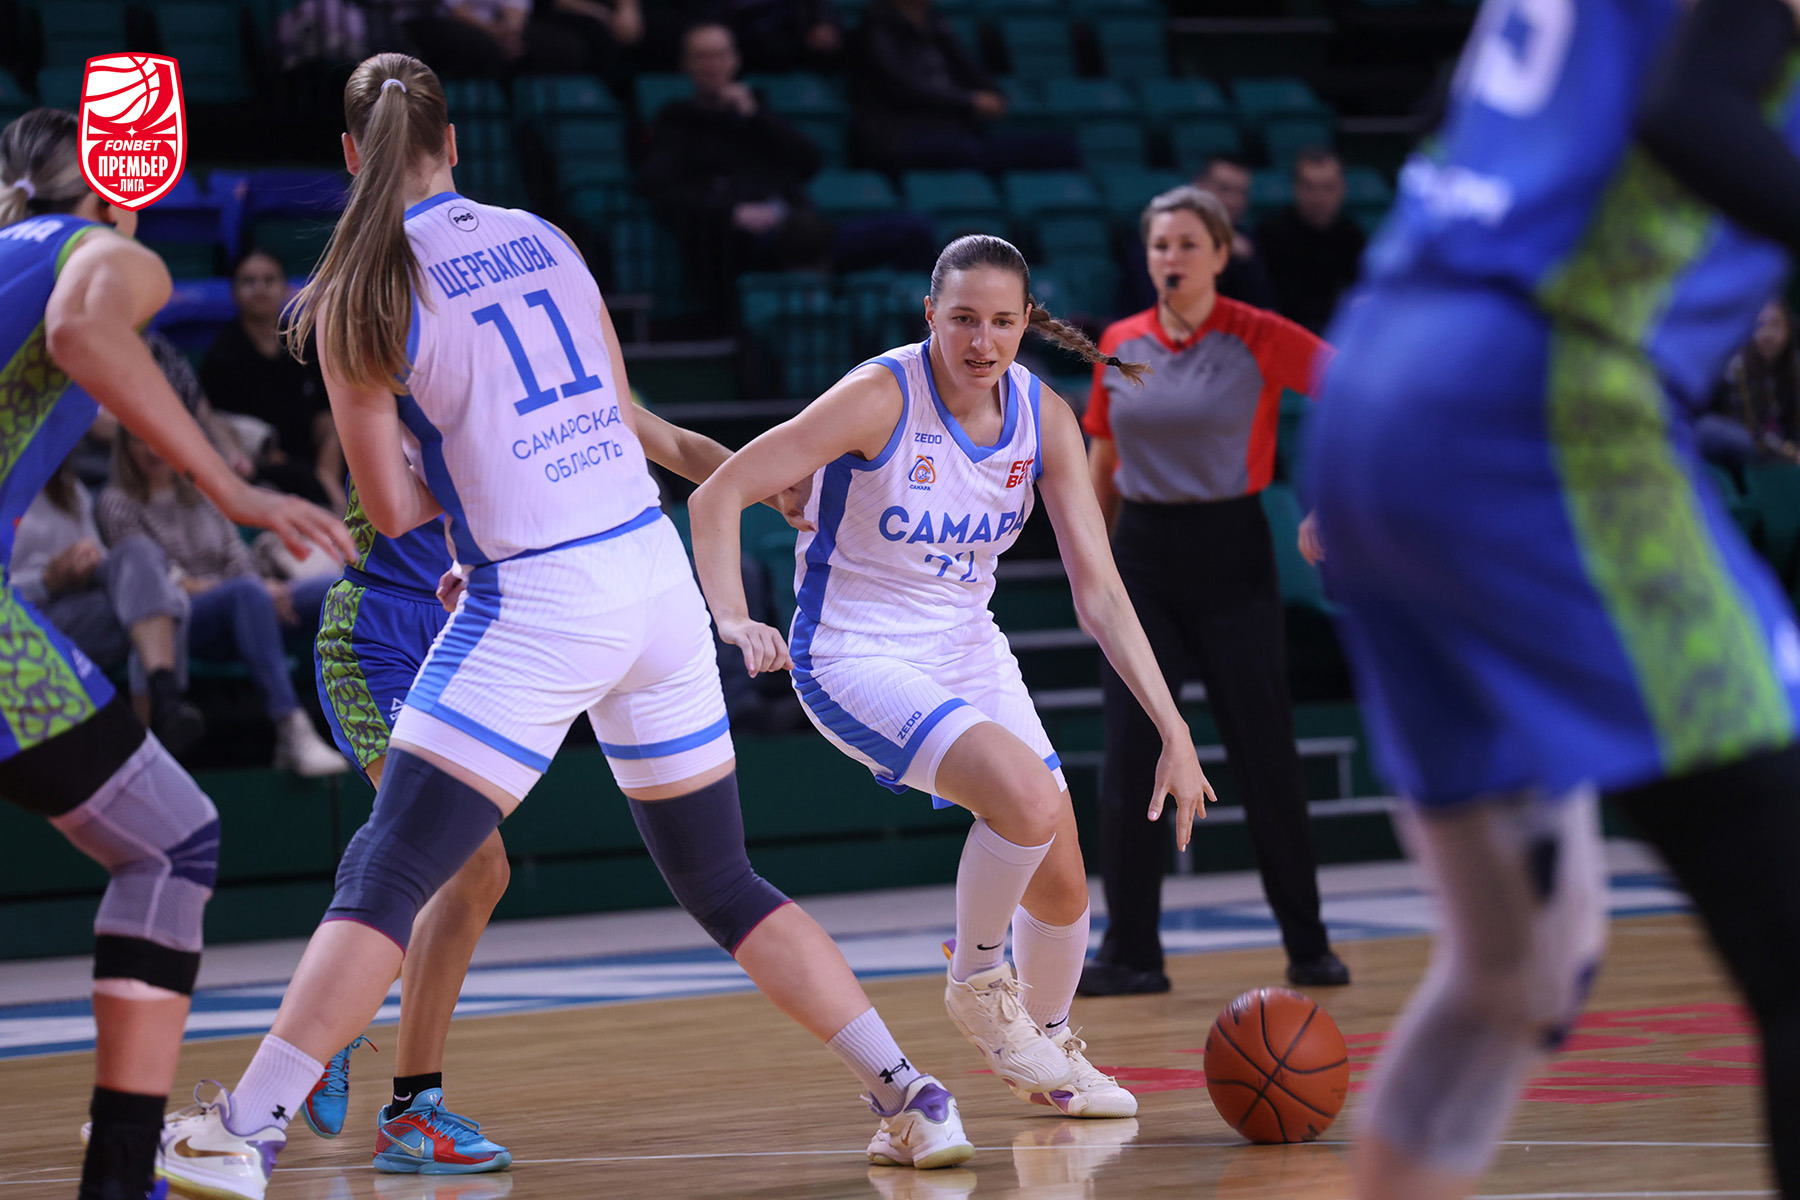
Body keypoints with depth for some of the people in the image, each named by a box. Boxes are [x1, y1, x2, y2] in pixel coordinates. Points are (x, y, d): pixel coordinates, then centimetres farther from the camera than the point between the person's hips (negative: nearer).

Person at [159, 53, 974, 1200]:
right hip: (657, 568, 5)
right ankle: (917, 1099, 17)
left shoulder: (360, 296, -5)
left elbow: (394, 507, -2)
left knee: (384, 878, -4)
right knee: (724, 884, 17)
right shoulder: (543, 236, 11)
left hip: (537, 604, -5)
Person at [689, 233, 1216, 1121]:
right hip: (854, 662, -6)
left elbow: (1099, 590, -4)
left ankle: (1048, 1051, 38)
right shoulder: (882, 397, -23)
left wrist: (1175, 732, -10)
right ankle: (975, 983, -2)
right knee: (1027, 797, -30)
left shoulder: (1044, 419, -7)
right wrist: (732, 620, -36)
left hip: (967, 651, 6)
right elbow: (717, 496, -20)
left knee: (1061, 886, 8)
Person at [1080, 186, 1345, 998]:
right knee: (1127, 762, -2)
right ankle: (1131, 953, 5)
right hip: (1141, 558, 3)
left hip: (1230, 558, -3)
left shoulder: (1260, 338, -7)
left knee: (1266, 758, 0)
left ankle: (1308, 948, 13)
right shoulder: (1119, 344, 6)